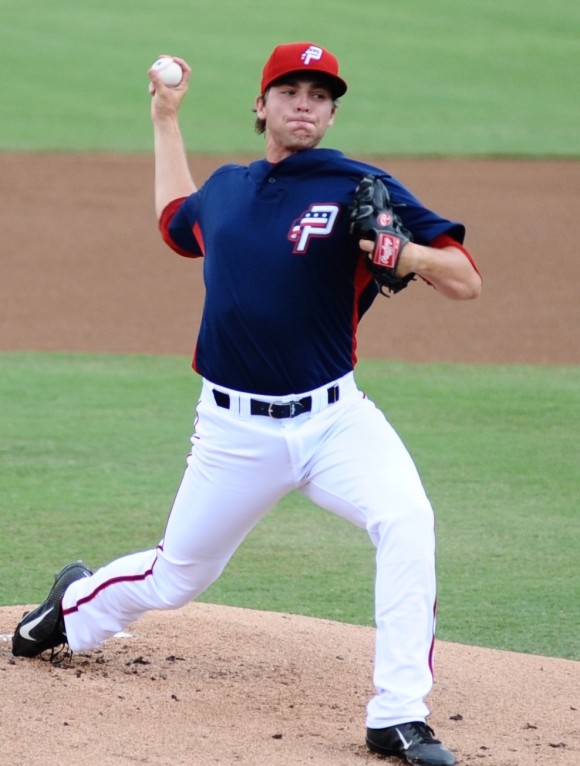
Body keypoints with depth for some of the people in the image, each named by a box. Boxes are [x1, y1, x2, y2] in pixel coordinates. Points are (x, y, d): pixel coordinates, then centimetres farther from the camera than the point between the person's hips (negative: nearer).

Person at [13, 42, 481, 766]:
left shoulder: (359, 189, -4)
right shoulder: (226, 188, 9)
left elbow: (466, 281, -9)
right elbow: (175, 221, 35)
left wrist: (401, 250, -28)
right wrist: (165, 118, 35)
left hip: (333, 420, -3)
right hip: (235, 429, 3)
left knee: (406, 520, -30)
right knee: (174, 578, 14)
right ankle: (77, 604, 49)